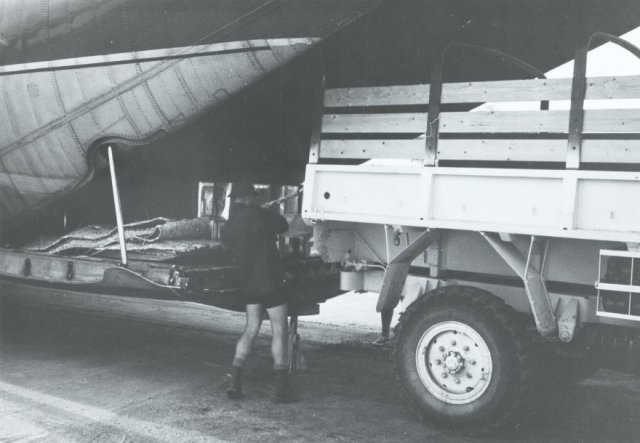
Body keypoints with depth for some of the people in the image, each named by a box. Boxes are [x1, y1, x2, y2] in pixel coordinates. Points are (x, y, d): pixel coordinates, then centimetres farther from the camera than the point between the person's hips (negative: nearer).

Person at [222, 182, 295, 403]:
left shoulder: (229, 226, 6)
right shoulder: (258, 215, -13)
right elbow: (283, 225, 1)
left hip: (247, 284, 7)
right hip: (269, 281, -7)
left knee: (251, 329, 16)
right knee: (280, 330, 1)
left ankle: (234, 381, 10)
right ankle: (281, 388, 2)